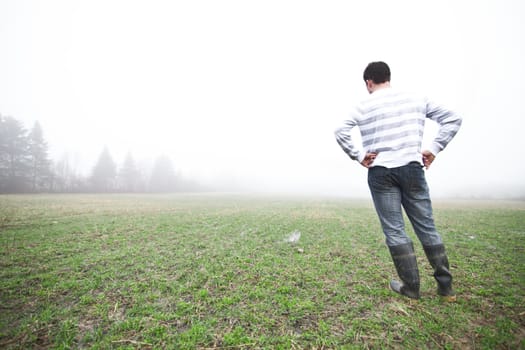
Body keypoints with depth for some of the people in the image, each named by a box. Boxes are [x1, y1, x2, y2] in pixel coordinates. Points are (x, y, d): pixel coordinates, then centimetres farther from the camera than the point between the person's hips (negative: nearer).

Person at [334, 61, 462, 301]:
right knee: (426, 227, 13)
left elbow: (340, 132, -12)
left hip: (381, 173, -3)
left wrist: (359, 156, -5)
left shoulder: (363, 106, 1)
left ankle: (411, 287, 13)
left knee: (395, 231, 5)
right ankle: (446, 287, 23)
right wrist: (434, 149, 8)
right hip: (412, 169, 3)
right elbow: (453, 119, 11)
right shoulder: (416, 100, 11)